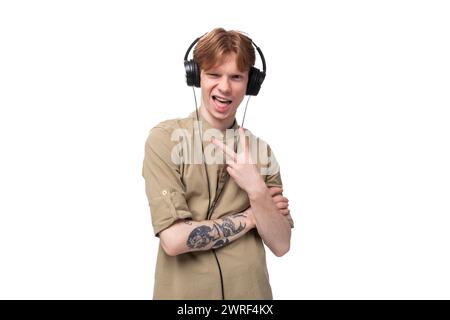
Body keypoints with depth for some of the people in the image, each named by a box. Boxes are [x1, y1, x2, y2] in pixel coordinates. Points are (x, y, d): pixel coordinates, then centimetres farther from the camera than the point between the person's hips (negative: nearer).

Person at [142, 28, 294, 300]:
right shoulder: (164, 139, -13)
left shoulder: (261, 151, -1)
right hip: (185, 291, -3)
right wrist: (250, 216, -12)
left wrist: (257, 191, -19)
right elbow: (174, 239, -20)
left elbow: (281, 245, -4)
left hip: (251, 290, 3)